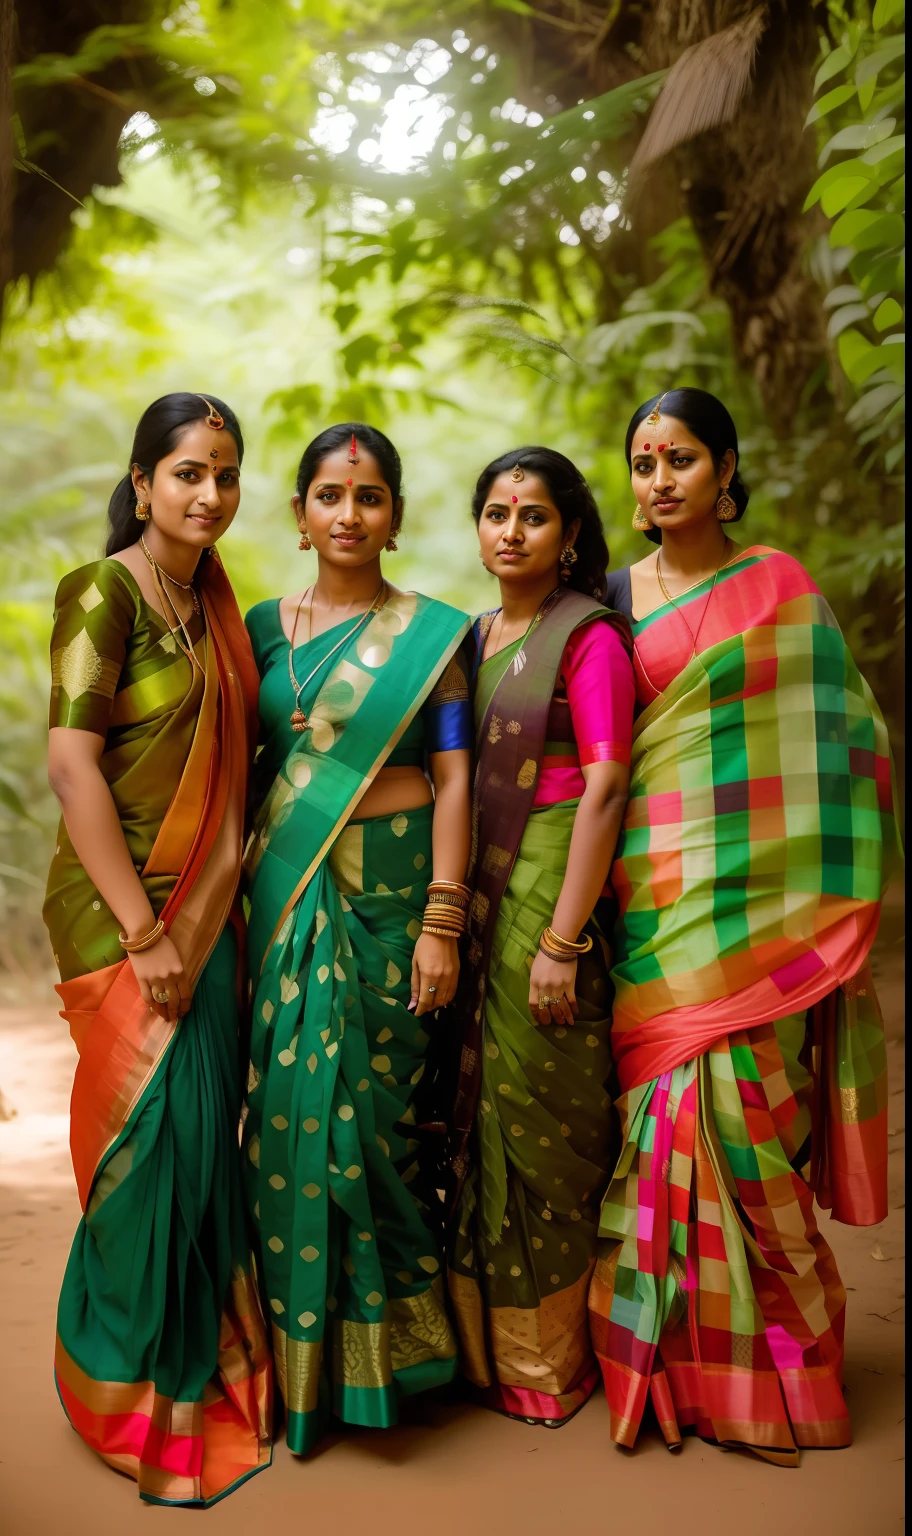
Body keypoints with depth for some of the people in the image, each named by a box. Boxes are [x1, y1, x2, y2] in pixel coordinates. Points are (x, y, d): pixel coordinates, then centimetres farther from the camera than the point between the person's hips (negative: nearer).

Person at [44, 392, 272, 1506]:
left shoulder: (215, 601, 11)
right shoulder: (103, 593, -10)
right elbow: (71, 763, -17)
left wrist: (210, 912, 10)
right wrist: (143, 929, -18)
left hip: (206, 906, 7)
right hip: (121, 911, -6)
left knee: (205, 1133, 12)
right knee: (156, 1136, -2)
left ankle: (203, 1369, 30)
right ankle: (131, 1393, 19)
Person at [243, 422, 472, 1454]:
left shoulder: (433, 632, 2)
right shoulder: (262, 626, 11)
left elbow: (454, 778, -3)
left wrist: (443, 921, -10)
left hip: (389, 890, -3)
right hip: (283, 893, 3)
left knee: (370, 1107, -1)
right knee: (287, 1108, 4)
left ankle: (380, 1348, 20)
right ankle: (300, 1361, 21)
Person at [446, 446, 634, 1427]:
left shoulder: (589, 636, -8)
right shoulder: (475, 636, 14)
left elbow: (605, 789, -15)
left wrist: (562, 942, -19)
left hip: (549, 889, -7)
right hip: (476, 897, 7)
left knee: (539, 1119, 2)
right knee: (479, 1110, 12)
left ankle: (547, 1360, 19)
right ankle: (481, 1340, 28)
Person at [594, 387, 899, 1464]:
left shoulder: (780, 589, 5)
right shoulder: (613, 598, 11)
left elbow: (837, 737, 4)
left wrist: (833, 905, -3)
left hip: (760, 893, -2)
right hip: (658, 888, 2)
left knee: (745, 1103, -6)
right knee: (665, 1103, 0)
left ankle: (767, 1358, 12)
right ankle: (676, 1360, 15)